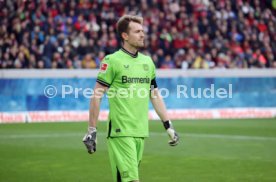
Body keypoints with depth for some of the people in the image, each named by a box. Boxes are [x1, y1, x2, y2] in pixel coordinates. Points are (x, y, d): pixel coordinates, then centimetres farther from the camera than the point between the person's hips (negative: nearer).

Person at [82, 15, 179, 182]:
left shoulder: (147, 61, 13)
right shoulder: (112, 61, -6)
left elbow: (155, 96, 19)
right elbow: (97, 95, -6)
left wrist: (169, 127, 15)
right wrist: (92, 130, -9)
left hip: (141, 131, 6)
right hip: (120, 131, -6)